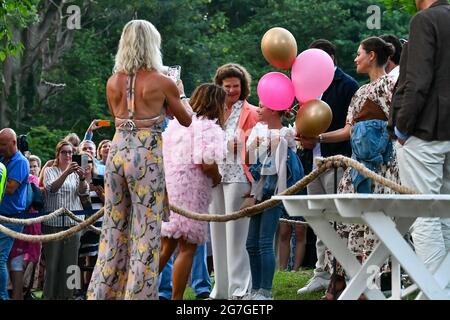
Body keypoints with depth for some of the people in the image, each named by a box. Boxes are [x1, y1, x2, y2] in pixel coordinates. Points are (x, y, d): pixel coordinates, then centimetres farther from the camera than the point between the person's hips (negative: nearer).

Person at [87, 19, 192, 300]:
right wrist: (180, 93, 24)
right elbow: (186, 120, 7)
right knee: (146, 230, 1)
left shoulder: (113, 82, 5)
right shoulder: (162, 82, -7)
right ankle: (138, 294, 0)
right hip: (147, 155, -5)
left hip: (118, 151, 5)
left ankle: (102, 293, 15)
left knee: (114, 226, 13)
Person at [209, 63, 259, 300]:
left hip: (238, 177, -5)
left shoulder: (250, 113, 2)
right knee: (217, 234, 7)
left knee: (235, 235, -9)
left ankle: (239, 289, -8)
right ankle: (221, 288, 13)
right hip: (215, 178, 5)